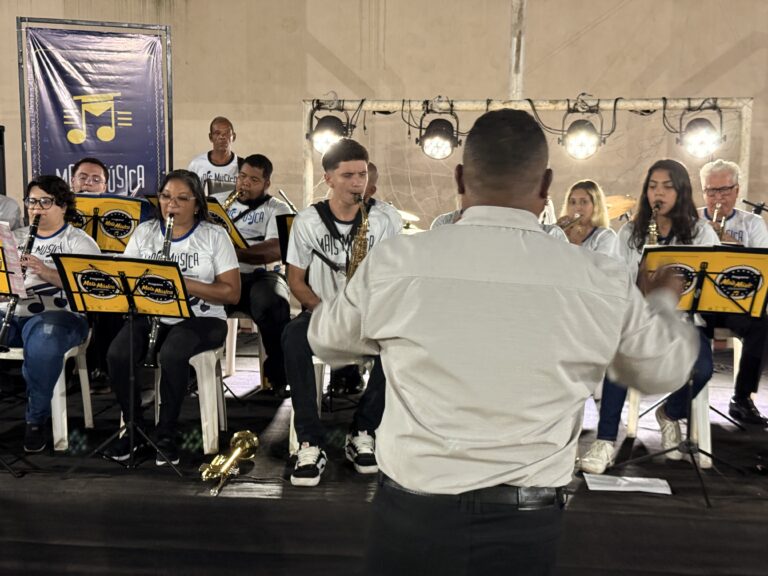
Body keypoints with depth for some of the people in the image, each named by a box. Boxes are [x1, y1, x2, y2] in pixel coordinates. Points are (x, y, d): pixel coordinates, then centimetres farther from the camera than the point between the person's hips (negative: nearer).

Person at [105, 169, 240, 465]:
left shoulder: (215, 236, -1)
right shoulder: (144, 232, 11)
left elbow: (232, 293, -8)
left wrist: (186, 284, -20)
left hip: (200, 319, -3)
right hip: (151, 315, 4)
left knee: (171, 355, -34)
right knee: (117, 355, -25)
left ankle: (166, 433, -11)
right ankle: (135, 427, -1)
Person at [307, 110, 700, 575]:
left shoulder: (393, 263, -13)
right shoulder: (602, 282, -12)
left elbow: (327, 341, 6)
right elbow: (666, 369, 8)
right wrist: (663, 301, 27)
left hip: (413, 510, 1)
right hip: (528, 522, 0)